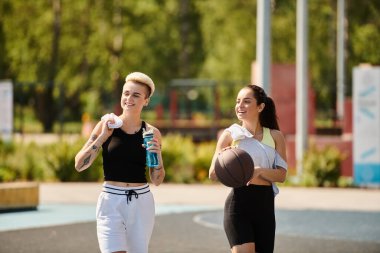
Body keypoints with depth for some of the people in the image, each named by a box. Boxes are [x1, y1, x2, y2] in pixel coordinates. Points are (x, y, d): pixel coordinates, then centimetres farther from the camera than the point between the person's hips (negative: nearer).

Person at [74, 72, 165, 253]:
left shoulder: (151, 133, 3)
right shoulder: (107, 125, 0)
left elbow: (156, 181, 9)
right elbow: (79, 165, -2)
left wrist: (158, 156, -10)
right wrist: (102, 137, -10)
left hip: (141, 203, 2)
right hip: (111, 202, -2)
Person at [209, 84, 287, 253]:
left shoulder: (274, 136, 7)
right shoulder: (230, 135, 2)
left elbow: (281, 174, 0)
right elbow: (213, 175, 1)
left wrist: (260, 171, -19)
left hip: (265, 203, 3)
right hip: (239, 202, -3)